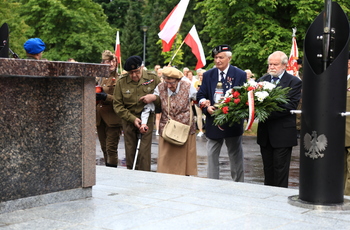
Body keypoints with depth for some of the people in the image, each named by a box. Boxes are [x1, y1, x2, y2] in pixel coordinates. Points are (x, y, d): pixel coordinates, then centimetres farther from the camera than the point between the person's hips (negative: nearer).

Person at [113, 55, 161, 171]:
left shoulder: (153, 79, -5)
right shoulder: (121, 82, -5)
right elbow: (117, 105, -3)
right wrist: (132, 118, -11)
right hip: (128, 119, 2)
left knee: (144, 151, -7)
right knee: (130, 151, 6)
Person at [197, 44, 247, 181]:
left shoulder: (240, 75, -3)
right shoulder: (208, 75, 6)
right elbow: (200, 95, 6)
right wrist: (206, 107, -14)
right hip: (213, 122, 3)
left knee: (235, 157, 8)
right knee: (212, 155, 9)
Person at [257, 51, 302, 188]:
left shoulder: (294, 82, -4)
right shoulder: (262, 80, 13)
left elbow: (291, 106, -15)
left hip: (283, 133, -5)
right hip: (265, 133, 5)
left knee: (280, 170, -1)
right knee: (268, 169, 13)